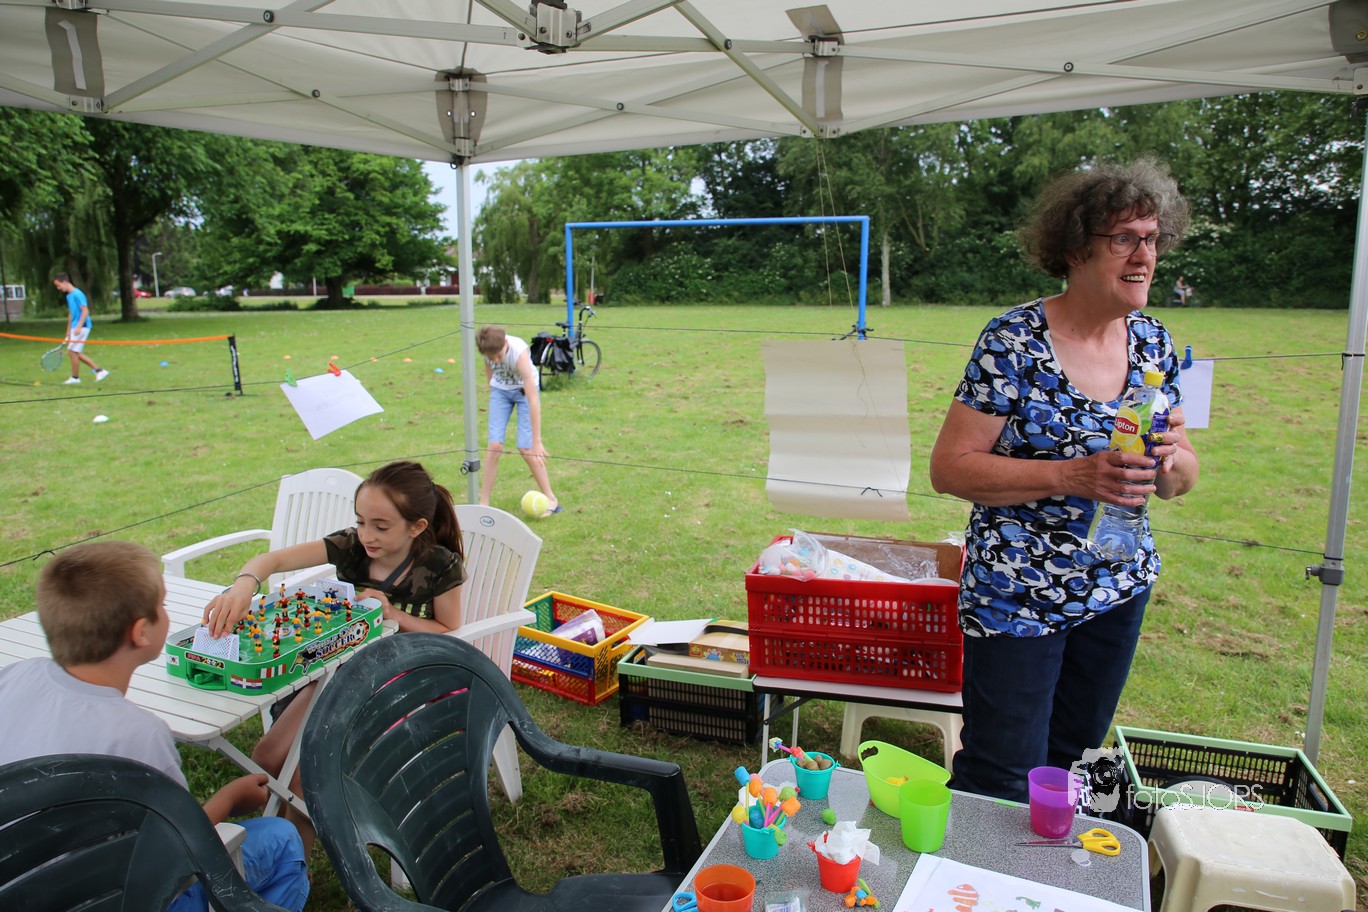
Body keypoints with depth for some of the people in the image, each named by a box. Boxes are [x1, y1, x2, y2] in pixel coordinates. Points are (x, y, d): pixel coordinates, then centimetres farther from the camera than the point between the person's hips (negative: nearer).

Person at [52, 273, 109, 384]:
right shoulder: (69, 296, 16)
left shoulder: (77, 294, -13)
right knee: (76, 353, 9)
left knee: (73, 351, -5)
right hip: (74, 328, 10)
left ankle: (75, 377, 7)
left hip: (81, 327, -10)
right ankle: (100, 371, 10)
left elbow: (85, 311, -19)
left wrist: (79, 327, -26)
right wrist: (68, 332, 24)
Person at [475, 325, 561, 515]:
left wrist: (537, 442, -40)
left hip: (524, 389, -3)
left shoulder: (519, 352, -37)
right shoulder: (487, 347, -25)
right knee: (494, 446, -8)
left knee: (526, 448, -11)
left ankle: (551, 499, 3)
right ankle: (483, 503, 0)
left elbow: (533, 400, -39)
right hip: (500, 390, 3)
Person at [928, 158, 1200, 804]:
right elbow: (948, 468, -18)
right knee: (1002, 784, 4)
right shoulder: (1014, 340, -16)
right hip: (1017, 595, -6)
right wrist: (1072, 475, -27)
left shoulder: (1153, 343, 2)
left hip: (1120, 589, 6)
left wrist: (1171, 460, -15)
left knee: (1071, 762, 21)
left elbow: (1182, 479, 9)